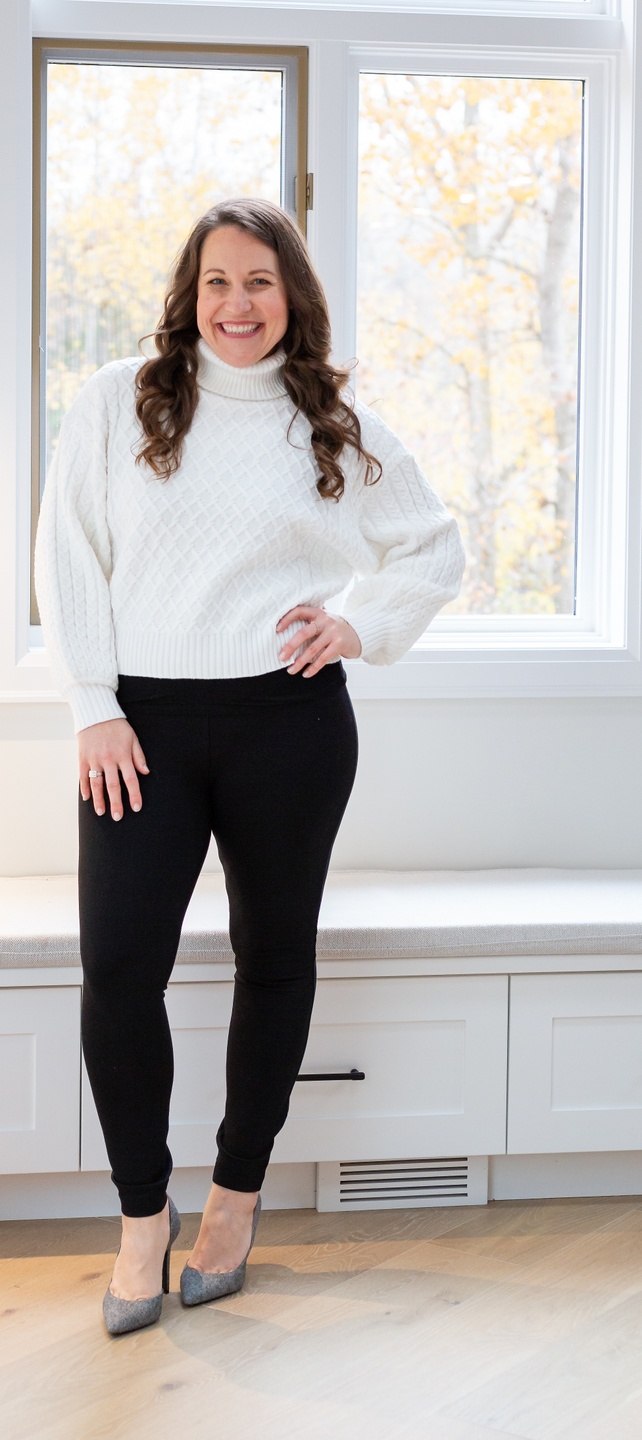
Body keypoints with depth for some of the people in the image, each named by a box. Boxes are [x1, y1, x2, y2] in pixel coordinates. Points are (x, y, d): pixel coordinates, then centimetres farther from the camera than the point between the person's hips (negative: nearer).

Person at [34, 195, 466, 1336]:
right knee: (117, 966, -8)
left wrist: (358, 624, 1)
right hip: (143, 725, -1)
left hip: (288, 725, 1)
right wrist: (95, 709, -5)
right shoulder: (118, 400, 4)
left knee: (275, 955, 10)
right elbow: (67, 555, 3)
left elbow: (436, 550, 18)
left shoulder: (338, 427, 8)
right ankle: (143, 1210, 11)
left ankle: (238, 1188, 30)